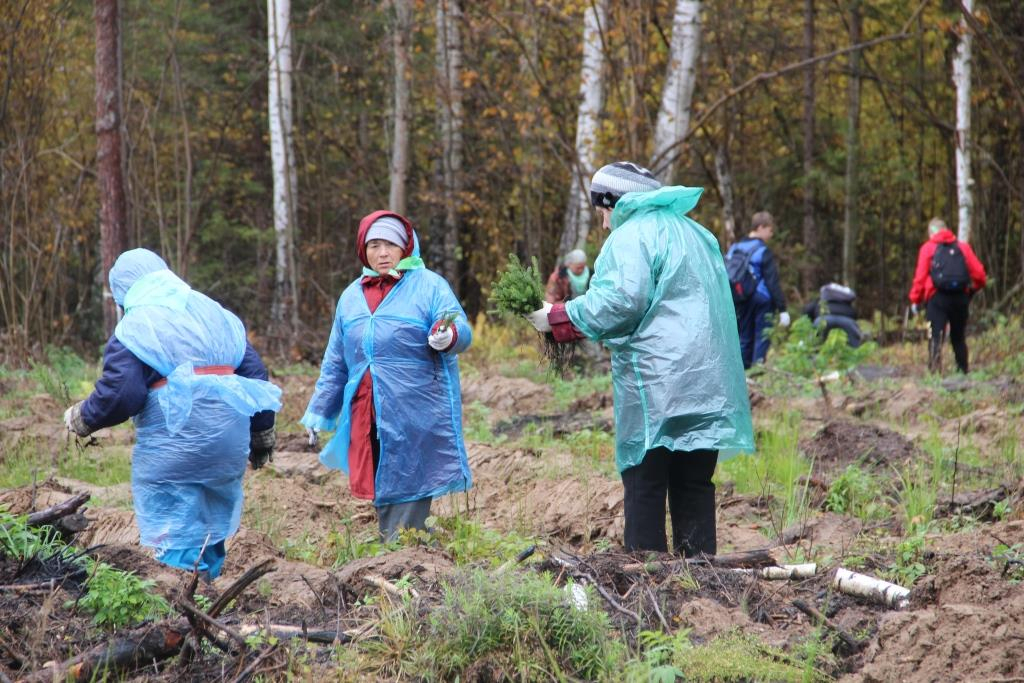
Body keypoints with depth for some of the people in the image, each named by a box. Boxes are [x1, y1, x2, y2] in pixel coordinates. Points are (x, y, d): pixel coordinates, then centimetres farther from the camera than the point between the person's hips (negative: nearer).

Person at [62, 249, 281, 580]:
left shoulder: (133, 329, -4)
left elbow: (118, 395, -14)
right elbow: (256, 376, 15)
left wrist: (82, 418, 4)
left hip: (172, 447, -6)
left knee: (176, 538, -2)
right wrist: (262, 435, 23)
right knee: (212, 528, 20)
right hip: (229, 441, 6)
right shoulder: (220, 316, 15)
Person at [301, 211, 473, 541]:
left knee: (407, 494, -6)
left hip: (414, 417, -5)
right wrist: (318, 412, 21)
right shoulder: (351, 296, 15)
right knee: (382, 498, 9)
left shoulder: (429, 286, -1)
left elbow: (461, 331, -15)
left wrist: (448, 336, -38)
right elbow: (335, 363, 21)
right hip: (366, 419, 5)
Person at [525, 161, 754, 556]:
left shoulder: (631, 235, -5)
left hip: (655, 383, -8)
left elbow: (622, 300, -18)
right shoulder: (694, 233, 23)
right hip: (707, 384, 8)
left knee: (644, 483, -4)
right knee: (694, 483, 10)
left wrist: (560, 319, -9)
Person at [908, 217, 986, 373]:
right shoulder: (963, 247, 12)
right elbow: (979, 273, 6)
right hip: (961, 297, 3)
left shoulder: (928, 248, 5)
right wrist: (972, 290, 22)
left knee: (935, 337, -7)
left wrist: (915, 300, 3)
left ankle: (934, 370, -21)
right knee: (958, 338, 17)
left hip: (937, 297, -3)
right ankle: (963, 371, 19)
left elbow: (920, 275, -3)